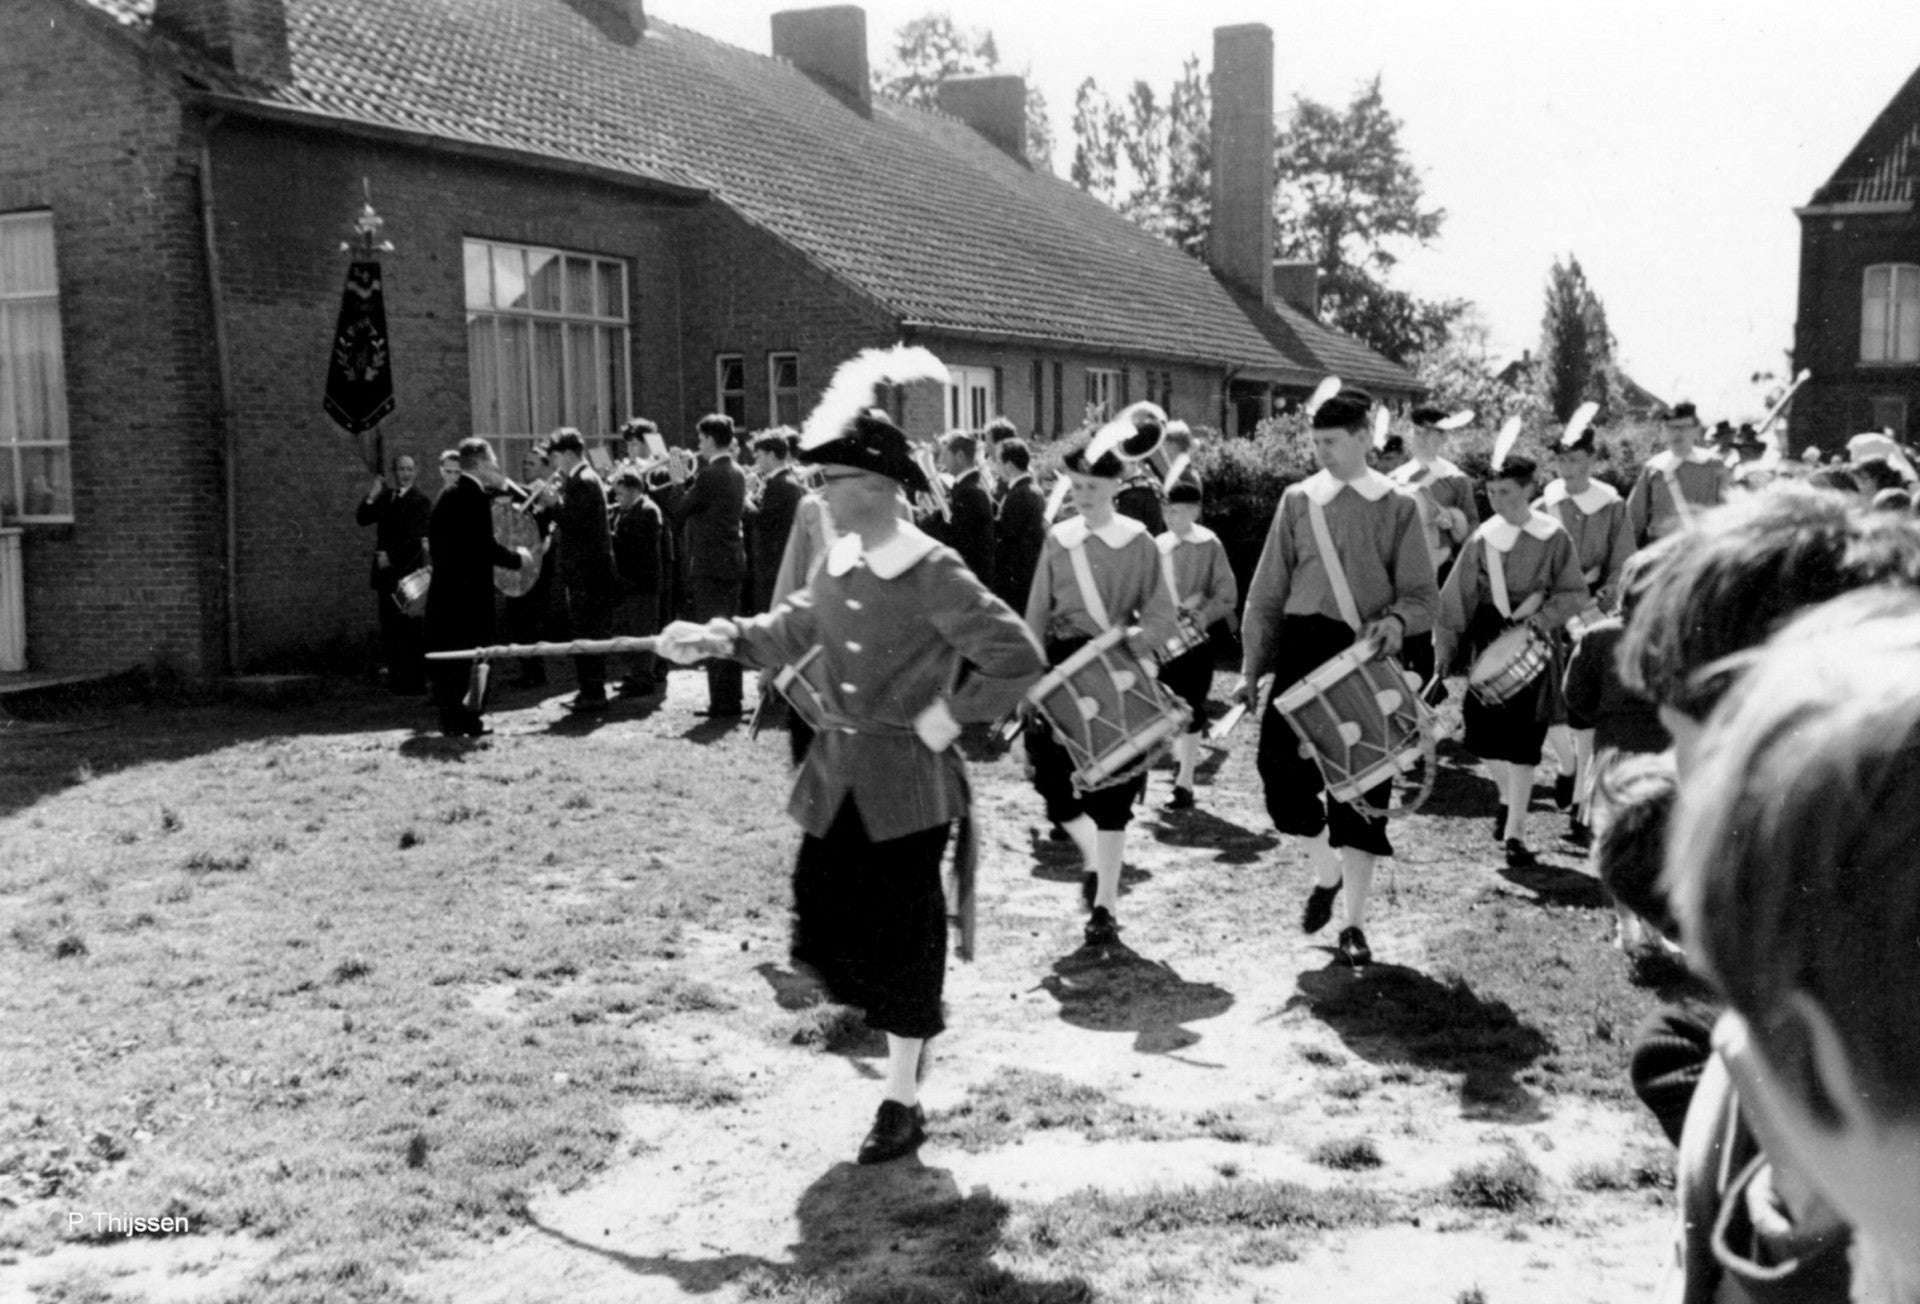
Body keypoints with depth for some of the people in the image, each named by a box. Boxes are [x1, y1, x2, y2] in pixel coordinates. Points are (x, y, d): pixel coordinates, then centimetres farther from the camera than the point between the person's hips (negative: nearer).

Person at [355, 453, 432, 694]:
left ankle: (414, 679, 0)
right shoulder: (385, 496, 14)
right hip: (385, 571, 6)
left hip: (407, 571, -6)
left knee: (409, 628, -5)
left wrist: (390, 557, -11)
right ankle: (396, 676, 10)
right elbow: (362, 519, 10)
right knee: (389, 628, 5)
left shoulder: (421, 502, -4)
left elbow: (416, 539, -10)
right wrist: (371, 497, -4)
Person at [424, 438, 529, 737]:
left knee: (448, 654, 10)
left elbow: (434, 538, 15)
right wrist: (516, 557, -4)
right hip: (470, 589, -8)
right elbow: (485, 546, -19)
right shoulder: (475, 496, -14)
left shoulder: (447, 496, 12)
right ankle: (466, 719, 1)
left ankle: (451, 717, 15)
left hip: (444, 586, 8)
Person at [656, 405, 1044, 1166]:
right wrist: (715, 637, -6)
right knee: (824, 922, 8)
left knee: (902, 934, 3)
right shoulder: (837, 563, 6)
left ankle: (902, 1103, 18)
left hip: (908, 781, -7)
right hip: (838, 774, 7)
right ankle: (906, 1016, 36)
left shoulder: (934, 574, -16)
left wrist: (950, 715, -15)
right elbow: (789, 632, 9)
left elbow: (1018, 657, -17)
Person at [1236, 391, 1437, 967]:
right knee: (1281, 769, -8)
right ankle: (1326, 872, 24)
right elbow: (1268, 592, 7)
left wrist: (1396, 620, -22)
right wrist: (1252, 667, 4)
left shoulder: (1397, 507, 1)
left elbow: (1423, 596, 0)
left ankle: (1355, 924, 14)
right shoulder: (1298, 500, 5)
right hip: (1303, 649, 2)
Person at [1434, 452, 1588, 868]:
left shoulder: (1553, 536, -6)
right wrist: (1445, 645, 3)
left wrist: (1543, 616, -18)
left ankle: (1515, 831, 2)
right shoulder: (1483, 538, 2)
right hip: (1488, 636, 3)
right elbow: (1458, 596, 5)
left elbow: (1576, 594, -2)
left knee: (1522, 733, -5)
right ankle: (1509, 797, 32)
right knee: (1480, 730, 3)